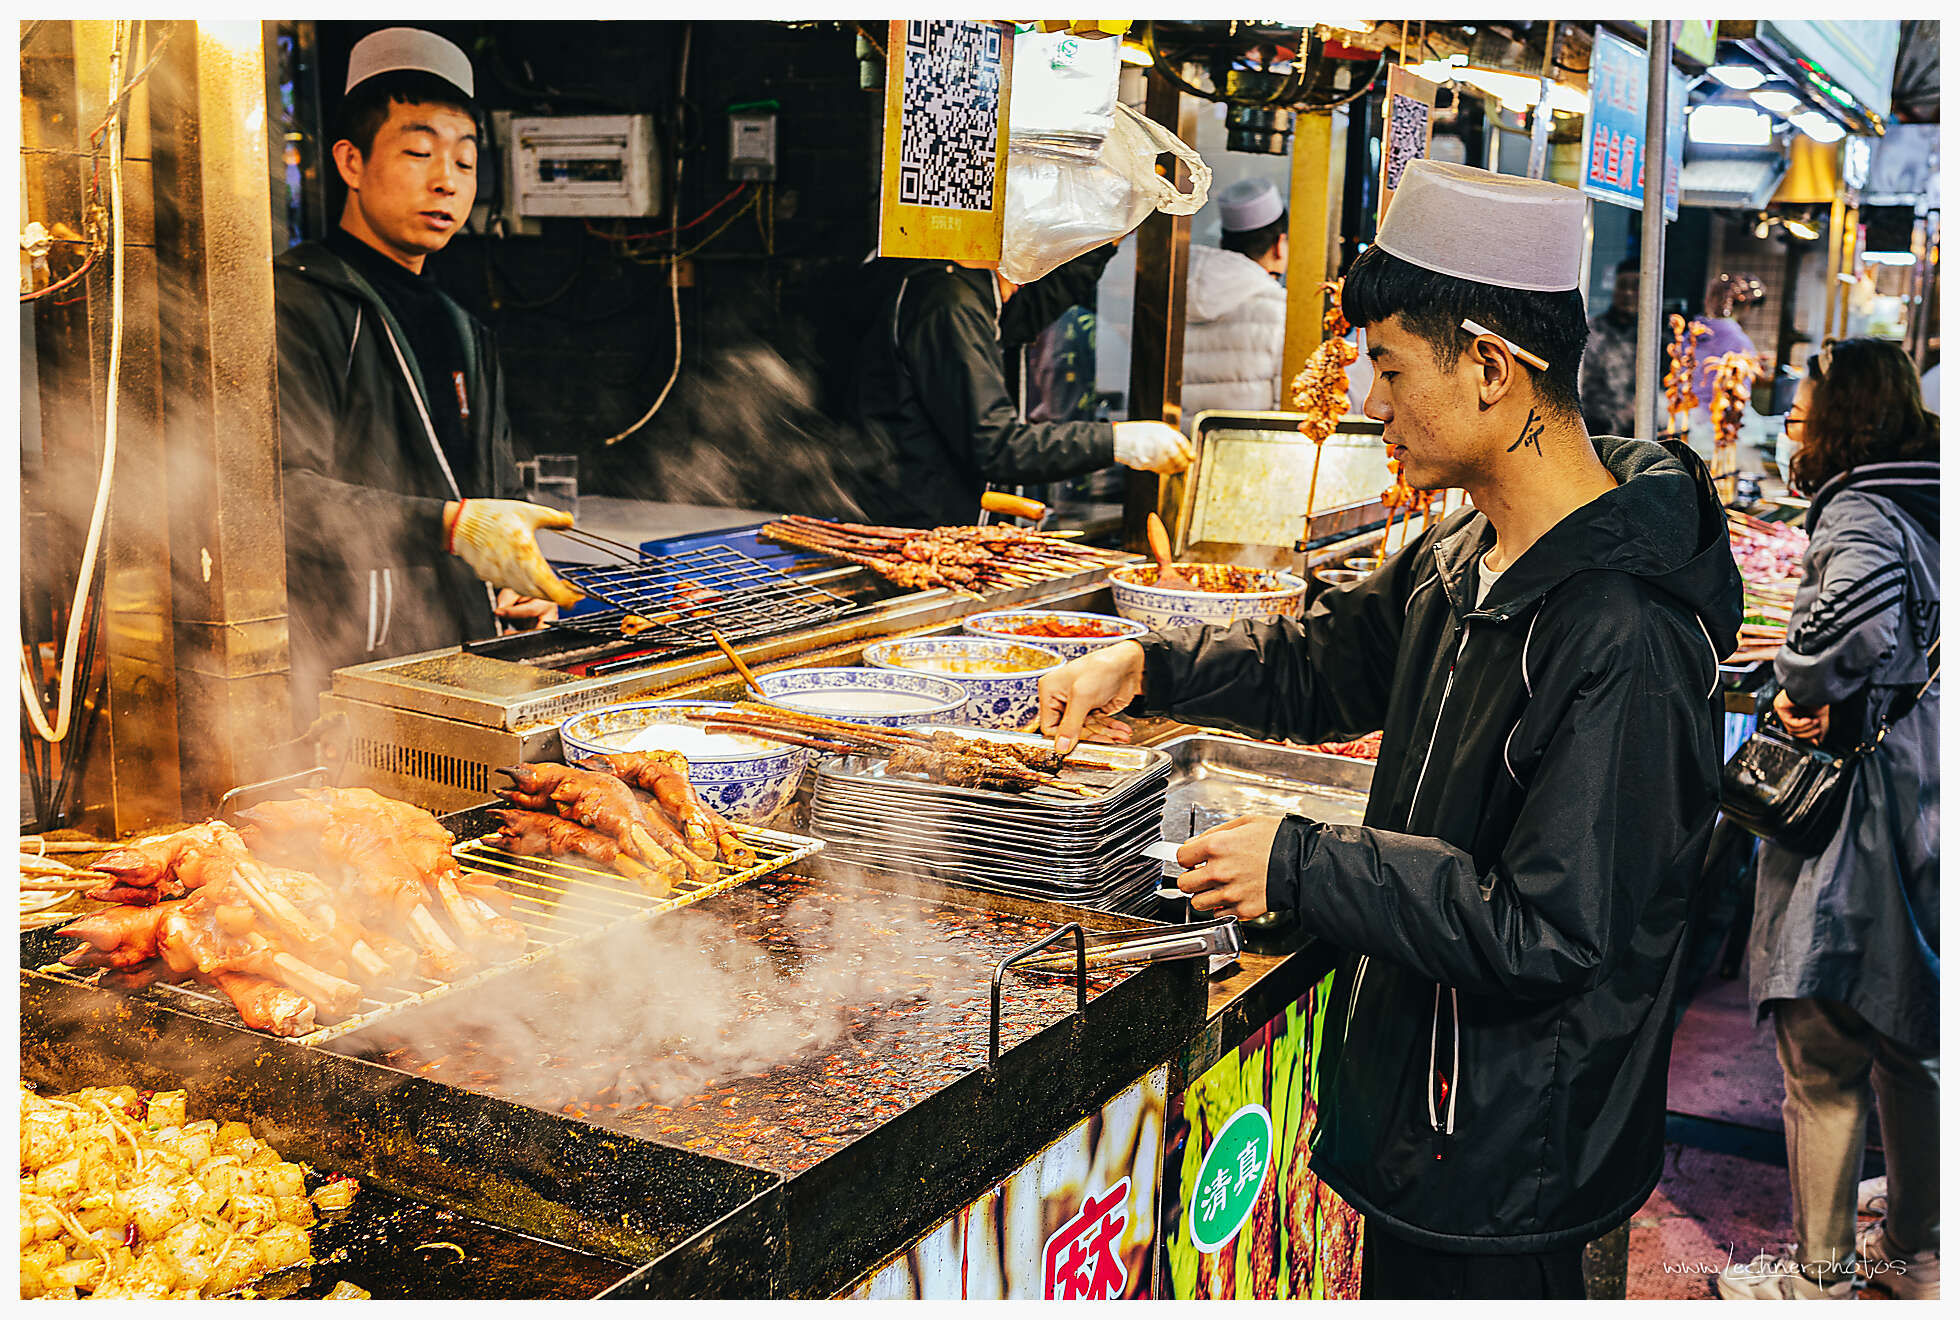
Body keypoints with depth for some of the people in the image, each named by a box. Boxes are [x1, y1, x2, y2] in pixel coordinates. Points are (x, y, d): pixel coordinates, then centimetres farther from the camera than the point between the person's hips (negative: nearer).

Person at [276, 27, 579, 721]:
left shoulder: (462, 332, 23)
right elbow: (281, 494, -19)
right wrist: (449, 527, -29)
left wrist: (522, 580, 10)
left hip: (468, 672, 7)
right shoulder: (299, 306, -4)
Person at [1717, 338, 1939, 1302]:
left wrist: (1806, 691, -22)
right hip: (1929, 811, 9)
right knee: (1908, 1042, 21)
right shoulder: (1929, 507, 8)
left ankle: (1819, 1276, 16)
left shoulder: (1860, 513, -18)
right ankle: (1914, 1250, 36)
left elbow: (1859, 607, -39)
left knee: (1823, 1061, 3)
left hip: (1860, 820, -9)